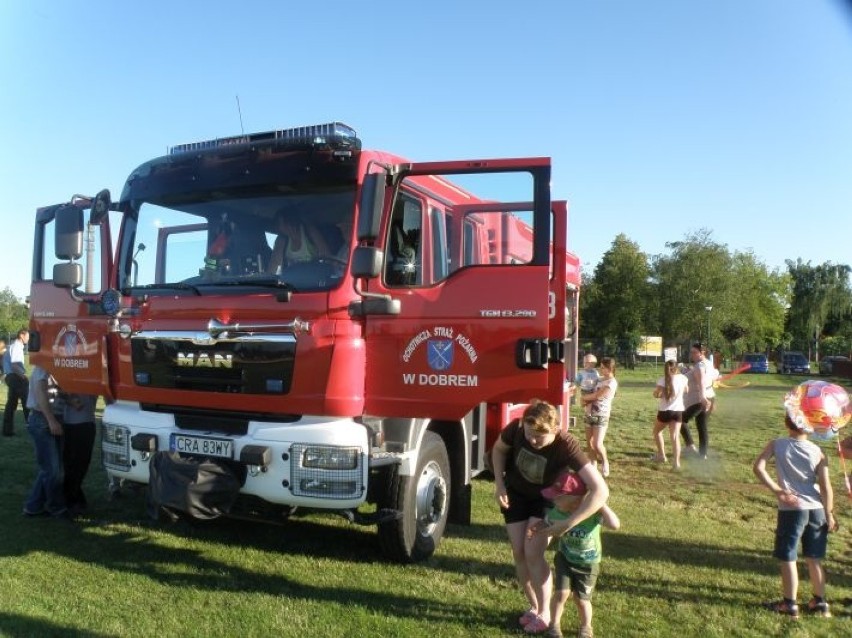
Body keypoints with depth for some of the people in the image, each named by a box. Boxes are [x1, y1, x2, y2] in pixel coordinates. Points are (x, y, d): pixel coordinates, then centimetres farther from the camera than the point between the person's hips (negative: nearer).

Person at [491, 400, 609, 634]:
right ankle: (533, 606, 24)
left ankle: (544, 613, 9)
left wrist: (567, 524, -49)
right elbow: (499, 449, -5)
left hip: (546, 499, -3)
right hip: (515, 493, 3)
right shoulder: (516, 429, -31)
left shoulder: (567, 446, -39)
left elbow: (601, 490, -45)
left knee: (533, 553, -13)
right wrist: (499, 484, -16)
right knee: (519, 553, 2)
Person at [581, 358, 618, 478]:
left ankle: (605, 462, 14)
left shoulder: (612, 383, -13)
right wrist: (587, 400, -4)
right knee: (589, 442, 8)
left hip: (601, 416, -7)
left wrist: (584, 397, -3)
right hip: (591, 414, 8)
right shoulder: (600, 379, 11)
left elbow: (597, 396, -18)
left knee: (597, 444, -12)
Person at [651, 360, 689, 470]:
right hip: (678, 411, 3)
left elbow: (656, 394, -19)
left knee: (657, 431, 22)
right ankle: (676, 462, -10)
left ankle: (661, 455, 22)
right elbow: (686, 390, 18)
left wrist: (662, 394, 1)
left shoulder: (663, 379, -12)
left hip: (664, 411, -2)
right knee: (675, 436, 1)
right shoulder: (683, 378, 0)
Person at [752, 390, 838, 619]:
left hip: (791, 509, -3)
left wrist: (776, 489, -10)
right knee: (814, 559, 18)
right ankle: (820, 602, 28)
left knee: (787, 558, 9)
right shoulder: (816, 451, -5)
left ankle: (790, 604, 17)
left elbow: (758, 467, -17)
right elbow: (826, 488, -5)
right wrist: (829, 515, 4)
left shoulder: (777, 445, -7)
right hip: (816, 509, 3)